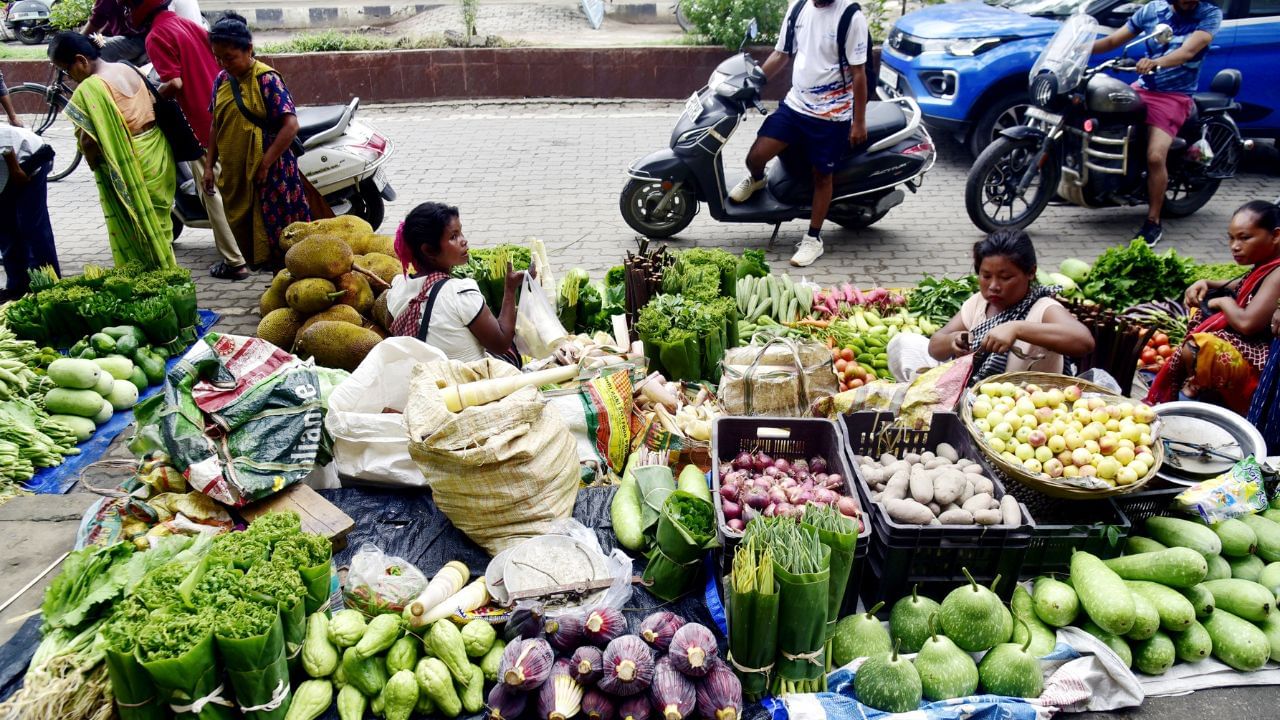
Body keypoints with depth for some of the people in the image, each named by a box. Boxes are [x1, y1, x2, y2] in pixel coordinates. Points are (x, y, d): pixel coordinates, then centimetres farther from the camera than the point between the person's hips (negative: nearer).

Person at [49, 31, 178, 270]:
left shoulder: (88, 89, -18)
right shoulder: (127, 69, 7)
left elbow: (89, 141, -22)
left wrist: (92, 161, -2)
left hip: (127, 166, -8)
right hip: (157, 153, 8)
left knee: (132, 230, 5)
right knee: (158, 222, 18)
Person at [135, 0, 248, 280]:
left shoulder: (156, 36, -11)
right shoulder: (190, 24, 12)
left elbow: (175, 83, -20)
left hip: (200, 124, -8)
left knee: (213, 193, -1)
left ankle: (234, 262, 1)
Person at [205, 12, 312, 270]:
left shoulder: (267, 79, -11)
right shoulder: (222, 79, 9)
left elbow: (291, 126, -17)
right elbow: (216, 125, 18)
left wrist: (264, 165, -18)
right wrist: (209, 166, 14)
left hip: (268, 175, -7)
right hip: (234, 176, 7)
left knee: (278, 239, -1)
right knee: (246, 237, 13)